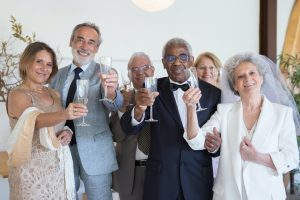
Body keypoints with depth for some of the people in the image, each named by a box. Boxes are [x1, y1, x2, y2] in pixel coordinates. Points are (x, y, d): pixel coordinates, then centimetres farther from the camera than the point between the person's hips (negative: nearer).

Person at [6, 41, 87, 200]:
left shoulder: (54, 94, 8)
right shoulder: (17, 94, -12)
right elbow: (36, 119, -30)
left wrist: (69, 133, -6)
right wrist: (64, 114, -48)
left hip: (60, 166, 6)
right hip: (33, 168, -5)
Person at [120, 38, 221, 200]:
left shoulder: (212, 92, -1)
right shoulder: (153, 89, -3)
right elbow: (129, 129, -11)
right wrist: (139, 108, -31)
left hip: (198, 179, 1)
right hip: (160, 178, 0)